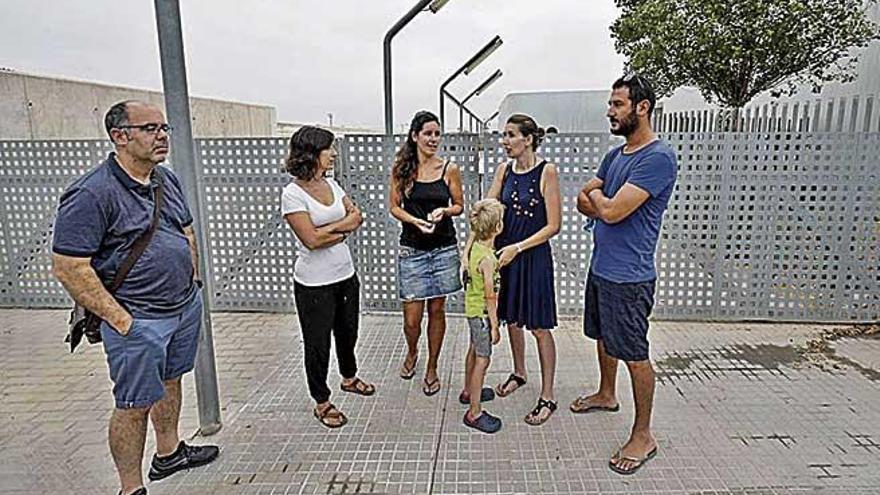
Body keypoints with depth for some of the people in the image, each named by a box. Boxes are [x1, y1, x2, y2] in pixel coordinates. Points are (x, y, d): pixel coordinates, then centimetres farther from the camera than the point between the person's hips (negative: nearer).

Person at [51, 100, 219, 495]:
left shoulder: (167, 180, 6)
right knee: (135, 405, 6)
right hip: (138, 321, -7)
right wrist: (120, 319, -19)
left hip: (187, 306, 8)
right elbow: (68, 269, -20)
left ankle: (169, 453, 43)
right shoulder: (90, 194, -19)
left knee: (170, 381, 23)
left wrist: (194, 282, 12)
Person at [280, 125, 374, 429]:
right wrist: (343, 227, -10)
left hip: (345, 275, 7)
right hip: (314, 284, -7)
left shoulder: (331, 184, 5)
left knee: (347, 332, 23)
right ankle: (322, 403, 26)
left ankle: (349, 378, 48)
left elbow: (356, 217, 2)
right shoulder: (292, 194, -16)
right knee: (317, 342, 8)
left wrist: (329, 228, -15)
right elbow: (311, 239, -23)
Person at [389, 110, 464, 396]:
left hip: (444, 249, 1)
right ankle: (412, 353, 35)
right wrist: (415, 221, -15)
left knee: (437, 310, 9)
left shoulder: (449, 169, 0)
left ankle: (432, 369, 28)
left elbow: (459, 206, 8)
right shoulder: (401, 169, 0)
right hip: (412, 250, 0)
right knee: (412, 318, 0)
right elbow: (394, 206, 3)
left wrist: (444, 211, -14)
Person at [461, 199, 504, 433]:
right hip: (482, 312, -9)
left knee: (474, 350, 24)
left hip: (473, 308, 9)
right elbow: (490, 295, -24)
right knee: (483, 359, -1)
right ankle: (474, 412, 7)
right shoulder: (488, 258, -28)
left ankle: (469, 391, 44)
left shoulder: (475, 246, -2)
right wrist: (494, 325, -17)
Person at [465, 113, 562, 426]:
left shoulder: (547, 172, -13)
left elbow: (553, 225, -14)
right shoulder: (504, 170, 4)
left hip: (534, 256, -6)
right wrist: (468, 248, -12)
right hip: (504, 254, 6)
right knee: (511, 318, 18)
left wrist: (517, 248, -18)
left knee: (539, 327, 2)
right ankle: (519, 373, 41)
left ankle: (547, 397, 15)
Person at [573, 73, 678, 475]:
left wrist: (598, 197, -3)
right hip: (600, 266, 9)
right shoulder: (616, 154, 10)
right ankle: (606, 394, 47)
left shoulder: (658, 157, -19)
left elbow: (611, 210, -25)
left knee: (635, 355, 2)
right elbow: (582, 201, 10)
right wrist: (605, 202, -10)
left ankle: (643, 436, 17)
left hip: (628, 276, -9)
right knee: (604, 337, 24)